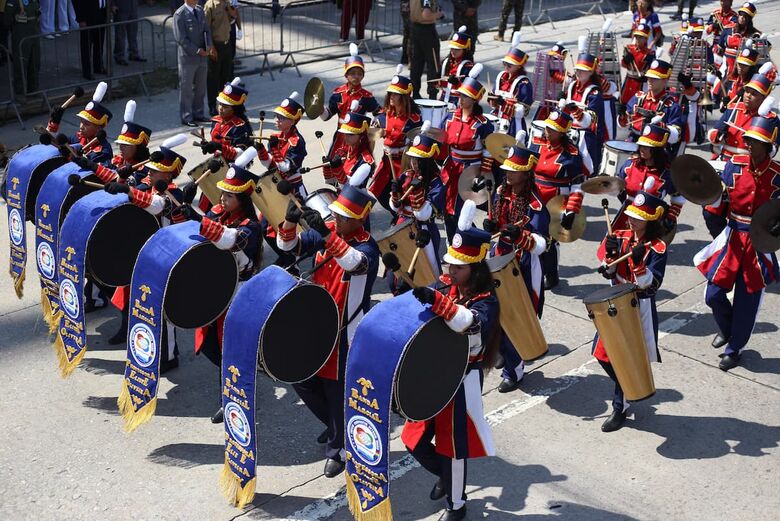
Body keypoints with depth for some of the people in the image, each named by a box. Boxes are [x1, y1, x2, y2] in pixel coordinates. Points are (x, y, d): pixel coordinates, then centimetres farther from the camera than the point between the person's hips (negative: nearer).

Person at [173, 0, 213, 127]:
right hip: (188, 58, -7)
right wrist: (197, 50, -18)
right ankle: (186, 118, 13)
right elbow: (180, 39, -17)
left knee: (200, 88, 15)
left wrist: (209, 46, -8)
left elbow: (206, 30, 10)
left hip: (202, 56, 7)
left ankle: (198, 114, 28)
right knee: (186, 89, 4)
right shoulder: (179, 14, -14)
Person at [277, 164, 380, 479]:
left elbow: (354, 262, -40)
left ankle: (338, 450, 23)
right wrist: (291, 222, -26)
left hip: (345, 332, -7)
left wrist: (325, 234, -50)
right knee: (301, 379, 15)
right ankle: (336, 424, 39)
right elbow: (290, 246, -6)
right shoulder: (326, 231, 1)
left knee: (337, 389, 3)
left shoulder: (366, 246, -17)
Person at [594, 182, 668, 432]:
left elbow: (650, 285, -20)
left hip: (640, 307, -6)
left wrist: (639, 263, -33)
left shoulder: (657, 248, -14)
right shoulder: (619, 237, 0)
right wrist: (610, 253, -18)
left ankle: (620, 408, 17)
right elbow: (608, 273, -1)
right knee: (603, 353, 10)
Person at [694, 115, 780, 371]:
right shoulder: (735, 164, -4)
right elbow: (719, 198, -2)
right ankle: (726, 329, 37)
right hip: (732, 237, 2)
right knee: (714, 295, 4)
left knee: (746, 302, 7)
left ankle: (734, 349, 27)